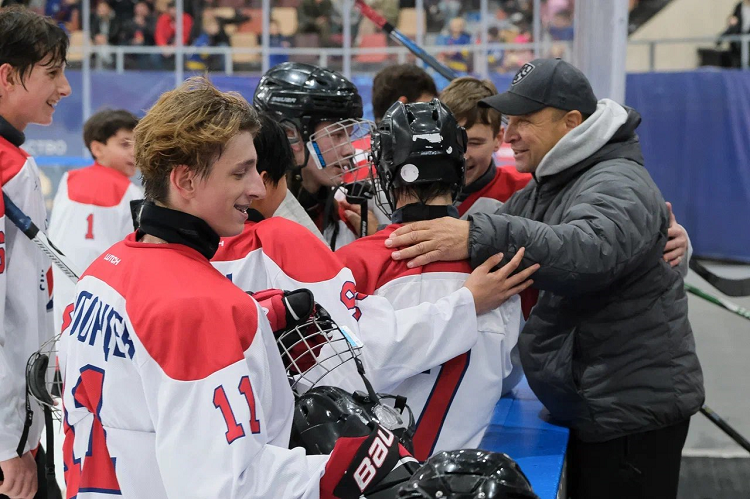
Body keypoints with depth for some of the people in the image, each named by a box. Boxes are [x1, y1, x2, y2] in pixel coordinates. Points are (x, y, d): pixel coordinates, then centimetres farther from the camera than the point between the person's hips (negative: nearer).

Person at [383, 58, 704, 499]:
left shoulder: (619, 185, -19)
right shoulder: (546, 187, 14)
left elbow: (591, 251, -40)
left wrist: (480, 236, -49)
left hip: (635, 411, -9)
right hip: (590, 408, 10)